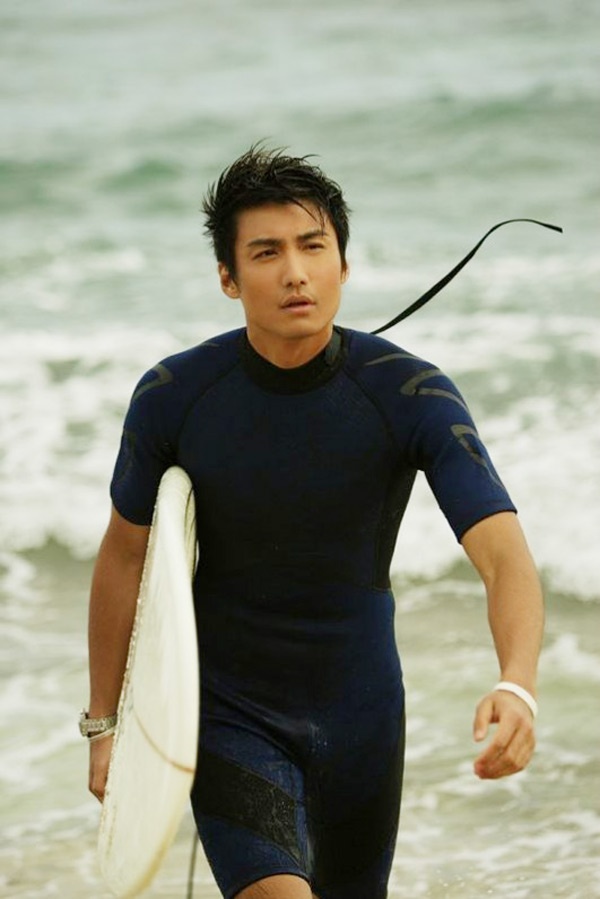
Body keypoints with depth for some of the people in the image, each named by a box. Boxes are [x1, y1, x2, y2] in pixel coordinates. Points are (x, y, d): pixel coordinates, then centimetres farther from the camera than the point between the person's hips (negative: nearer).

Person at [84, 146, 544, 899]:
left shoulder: (412, 394, -17)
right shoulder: (171, 398, -14)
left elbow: (505, 556, -26)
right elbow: (124, 556, 2)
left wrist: (517, 687, -45)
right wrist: (104, 723, 3)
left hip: (360, 717, 2)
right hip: (228, 717, -2)